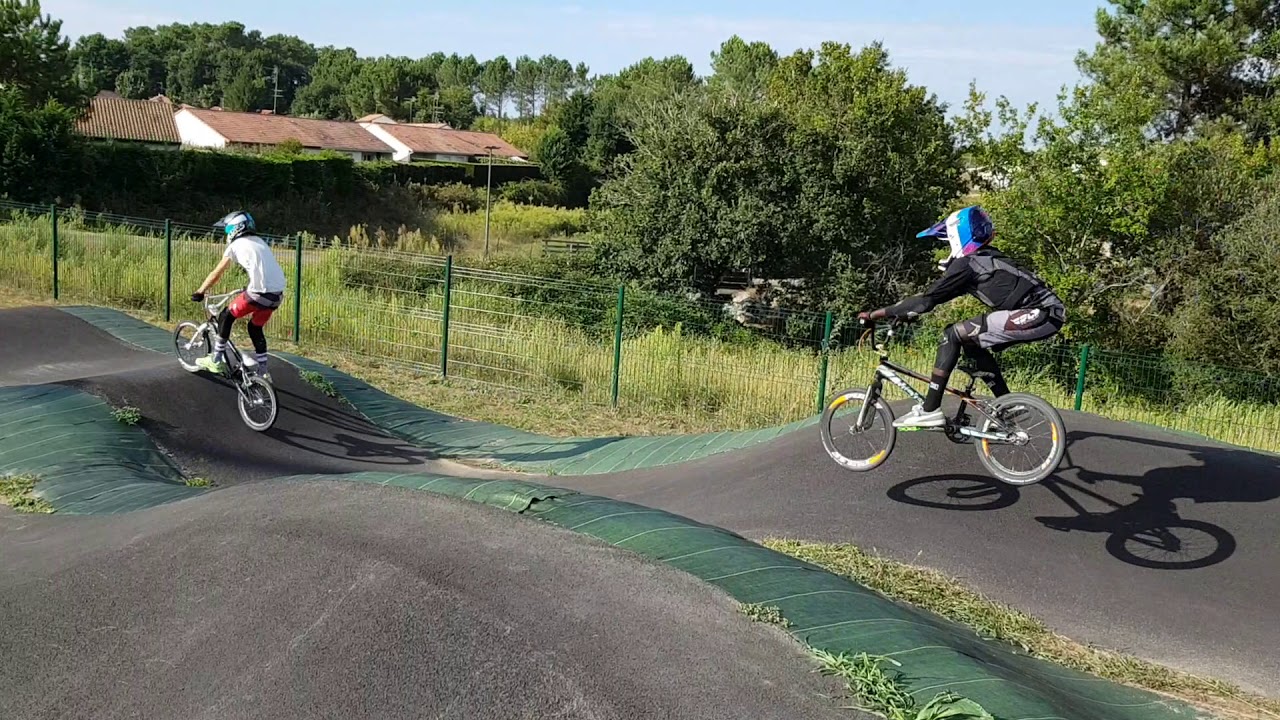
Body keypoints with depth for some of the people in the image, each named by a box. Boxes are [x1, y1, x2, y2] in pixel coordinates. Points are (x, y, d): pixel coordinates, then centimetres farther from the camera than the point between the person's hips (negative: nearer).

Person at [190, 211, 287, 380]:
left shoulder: (236, 245, 4)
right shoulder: (259, 242, 24)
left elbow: (216, 273, 7)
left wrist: (200, 291, 17)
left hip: (259, 293, -7)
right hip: (277, 294, 7)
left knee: (226, 316, 12)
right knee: (255, 328, 24)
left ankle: (216, 361, 17)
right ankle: (263, 372, 24)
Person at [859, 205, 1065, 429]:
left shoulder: (967, 264, -5)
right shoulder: (984, 259, 22)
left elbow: (926, 299, -5)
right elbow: (934, 295, 27)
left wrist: (877, 314, 0)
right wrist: (898, 313, 27)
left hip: (1040, 314, -10)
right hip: (1046, 311, 10)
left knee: (953, 335, -7)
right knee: (972, 342, 18)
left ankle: (929, 411, -6)